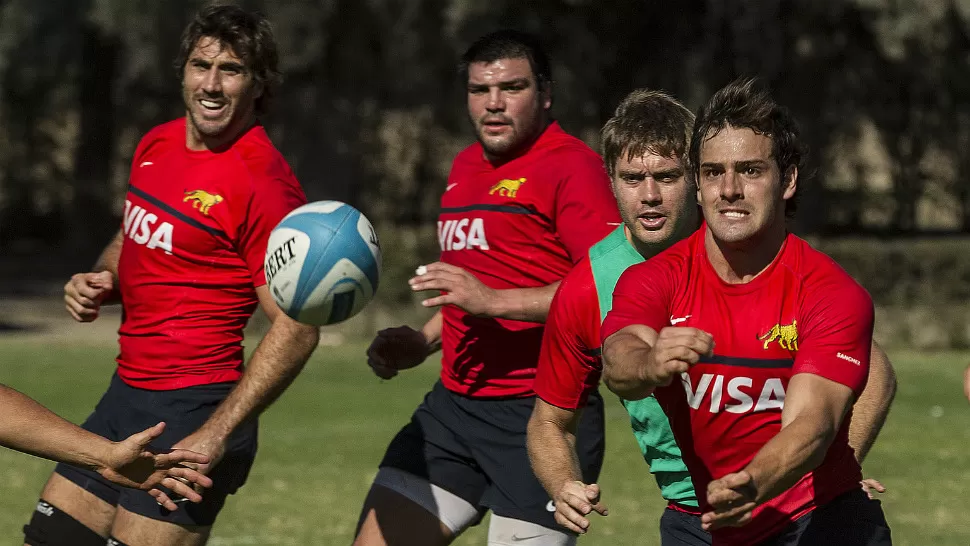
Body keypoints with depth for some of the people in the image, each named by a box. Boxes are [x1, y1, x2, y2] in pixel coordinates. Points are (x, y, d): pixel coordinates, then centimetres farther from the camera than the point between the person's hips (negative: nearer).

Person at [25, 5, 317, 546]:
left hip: (192, 412, -8)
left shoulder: (263, 182, -17)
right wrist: (98, 282, 3)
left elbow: (297, 329, -20)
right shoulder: (156, 145, 7)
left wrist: (215, 436, -25)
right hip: (125, 394, 8)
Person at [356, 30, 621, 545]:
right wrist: (422, 342, 16)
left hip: (540, 418, -8)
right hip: (453, 405, 8)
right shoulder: (465, 166, 18)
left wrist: (493, 300, -26)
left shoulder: (572, 165, -10)